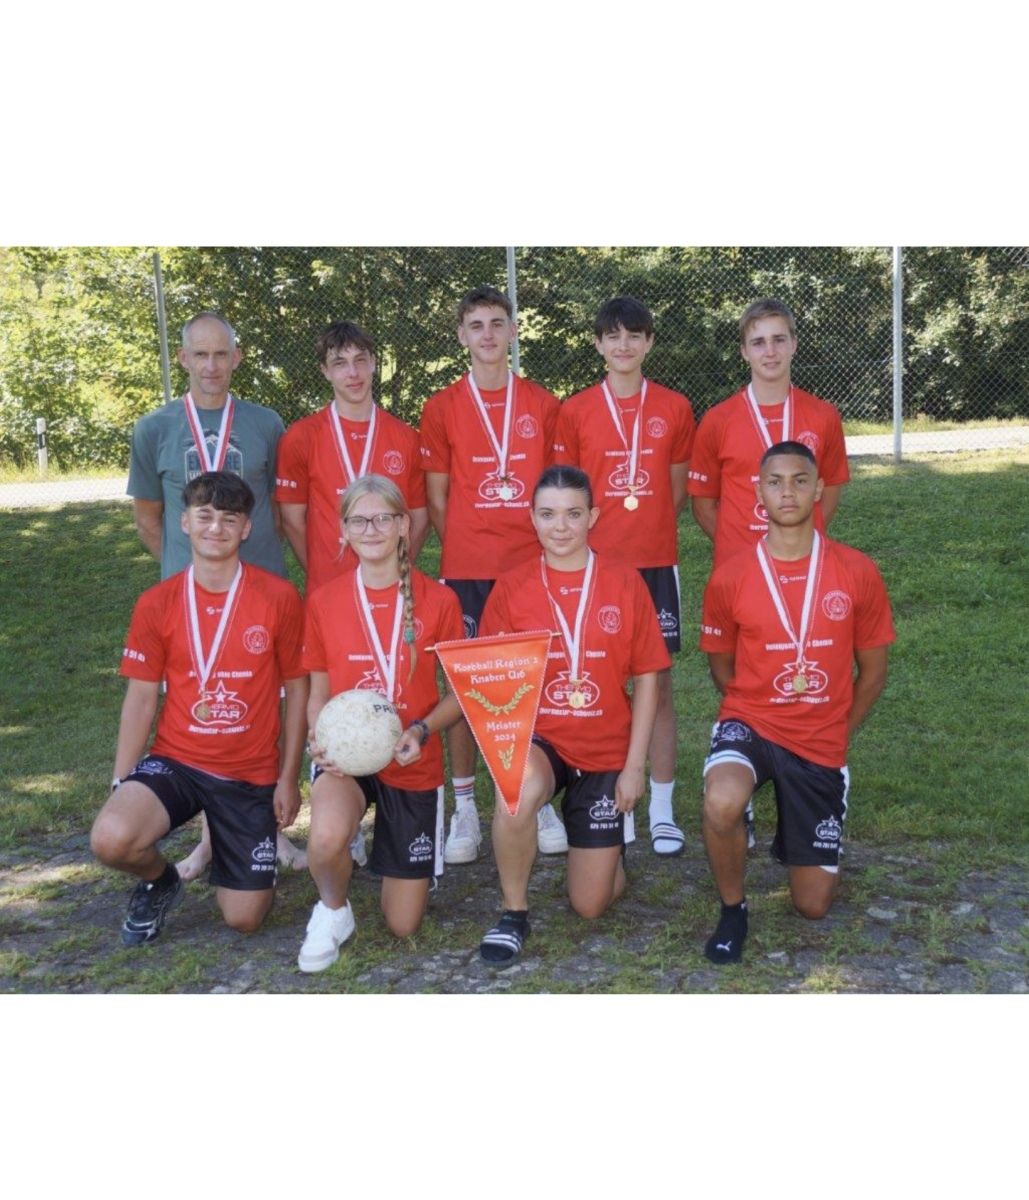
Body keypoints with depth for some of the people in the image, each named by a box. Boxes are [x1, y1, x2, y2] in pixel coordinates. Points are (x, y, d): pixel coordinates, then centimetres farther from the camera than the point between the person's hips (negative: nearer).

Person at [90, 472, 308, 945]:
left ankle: (224, 843, 34)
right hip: (176, 761, 1)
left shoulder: (279, 597, -7)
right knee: (111, 837, -30)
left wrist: (289, 778, -1)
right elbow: (140, 699, 1)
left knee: (244, 918, 0)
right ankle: (160, 880, 7)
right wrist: (121, 786, -5)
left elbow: (296, 688, 0)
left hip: (252, 774, 0)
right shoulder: (156, 604, -4)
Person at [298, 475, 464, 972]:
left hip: (413, 763, 1)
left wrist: (421, 731, -17)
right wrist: (318, 738, -16)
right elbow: (318, 693, 5)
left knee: (403, 924, 6)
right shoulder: (323, 602, -2)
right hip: (345, 756, 0)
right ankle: (333, 912, 0)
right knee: (326, 839, -37)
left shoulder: (439, 601, -5)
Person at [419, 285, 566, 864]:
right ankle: (464, 804, 13)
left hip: (533, 563, 1)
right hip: (467, 569, -1)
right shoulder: (442, 407, 5)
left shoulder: (543, 404, 8)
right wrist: (461, 550, -1)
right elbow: (436, 494, 7)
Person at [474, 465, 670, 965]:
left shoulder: (625, 584, -5)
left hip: (605, 753, 1)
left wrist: (634, 766, -4)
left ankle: (603, 841, 39)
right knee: (517, 795, -37)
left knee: (592, 905, 2)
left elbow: (646, 677, -1)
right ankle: (514, 913, -9)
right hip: (537, 740, 0)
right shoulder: (510, 587, -5)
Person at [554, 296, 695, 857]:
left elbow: (677, 490, 11)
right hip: (594, 563, 0)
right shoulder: (575, 411, 2)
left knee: (658, 684, 4)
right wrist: (597, 534, -4)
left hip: (655, 562, 1)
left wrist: (646, 531, 2)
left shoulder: (674, 408, 5)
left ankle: (662, 809, 14)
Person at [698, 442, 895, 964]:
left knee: (813, 906, 8)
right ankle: (733, 908, -6)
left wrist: (837, 730, 9)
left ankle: (793, 830, 43)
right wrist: (758, 713, 6)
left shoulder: (857, 572, -6)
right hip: (751, 722, -1)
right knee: (721, 804, -38)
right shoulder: (730, 577, -9)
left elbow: (872, 671, 7)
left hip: (821, 743, 2)